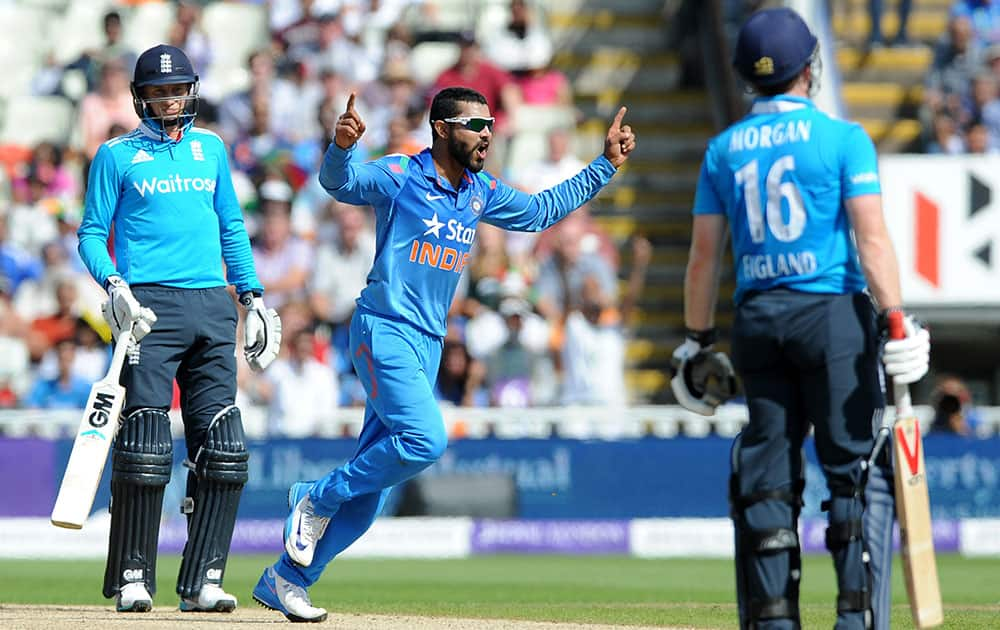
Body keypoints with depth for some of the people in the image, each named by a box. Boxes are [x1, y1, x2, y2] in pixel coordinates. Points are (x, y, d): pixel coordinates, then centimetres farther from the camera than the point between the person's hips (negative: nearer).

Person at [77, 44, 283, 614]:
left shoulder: (210, 148, 17)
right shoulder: (118, 155, 6)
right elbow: (92, 232, 3)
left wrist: (253, 296, 15)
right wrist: (113, 284, -15)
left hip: (211, 306, 4)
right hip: (150, 306, -4)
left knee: (224, 448, -3)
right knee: (146, 447, -11)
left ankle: (203, 581, 0)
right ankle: (132, 579, -2)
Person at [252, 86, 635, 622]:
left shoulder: (482, 193, 14)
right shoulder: (399, 176, -7)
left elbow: (541, 211, 26)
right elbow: (339, 182, -22)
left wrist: (605, 165, 21)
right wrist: (341, 147, -45)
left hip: (428, 345, 7)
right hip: (384, 331, -7)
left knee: (371, 487, 4)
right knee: (425, 439, -26)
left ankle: (286, 579, 12)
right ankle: (318, 498, -6)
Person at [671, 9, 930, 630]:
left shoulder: (724, 149, 8)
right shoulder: (842, 137, -3)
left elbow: (704, 257, 8)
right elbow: (872, 238, -11)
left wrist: (698, 342, 14)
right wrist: (897, 321, -13)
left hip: (757, 319, 4)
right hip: (834, 316, -4)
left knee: (767, 475, 8)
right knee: (857, 469, 0)